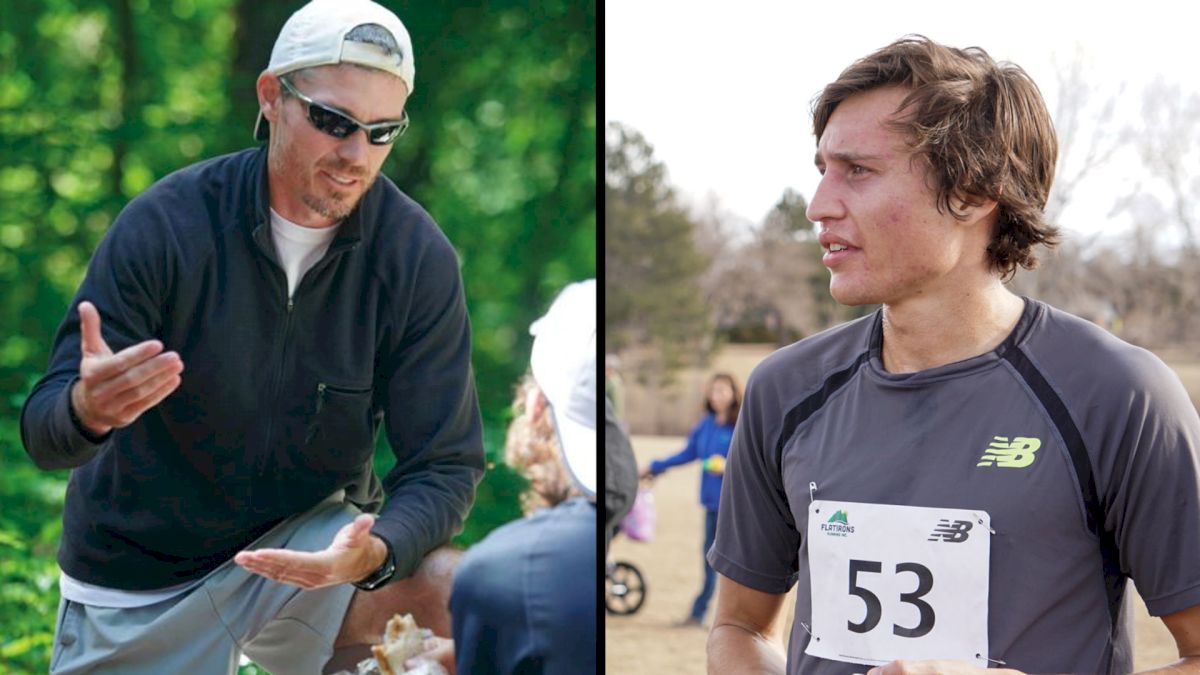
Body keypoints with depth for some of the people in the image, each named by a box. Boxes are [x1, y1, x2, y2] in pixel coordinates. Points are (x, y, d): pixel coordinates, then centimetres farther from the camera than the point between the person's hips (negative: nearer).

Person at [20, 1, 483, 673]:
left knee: (459, 597, -25)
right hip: (137, 579, 0)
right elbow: (43, 432, -17)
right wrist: (88, 409, -42)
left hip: (308, 539, 0)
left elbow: (446, 461, -12)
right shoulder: (164, 223, -16)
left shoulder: (419, 257, -14)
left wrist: (375, 552, -34)